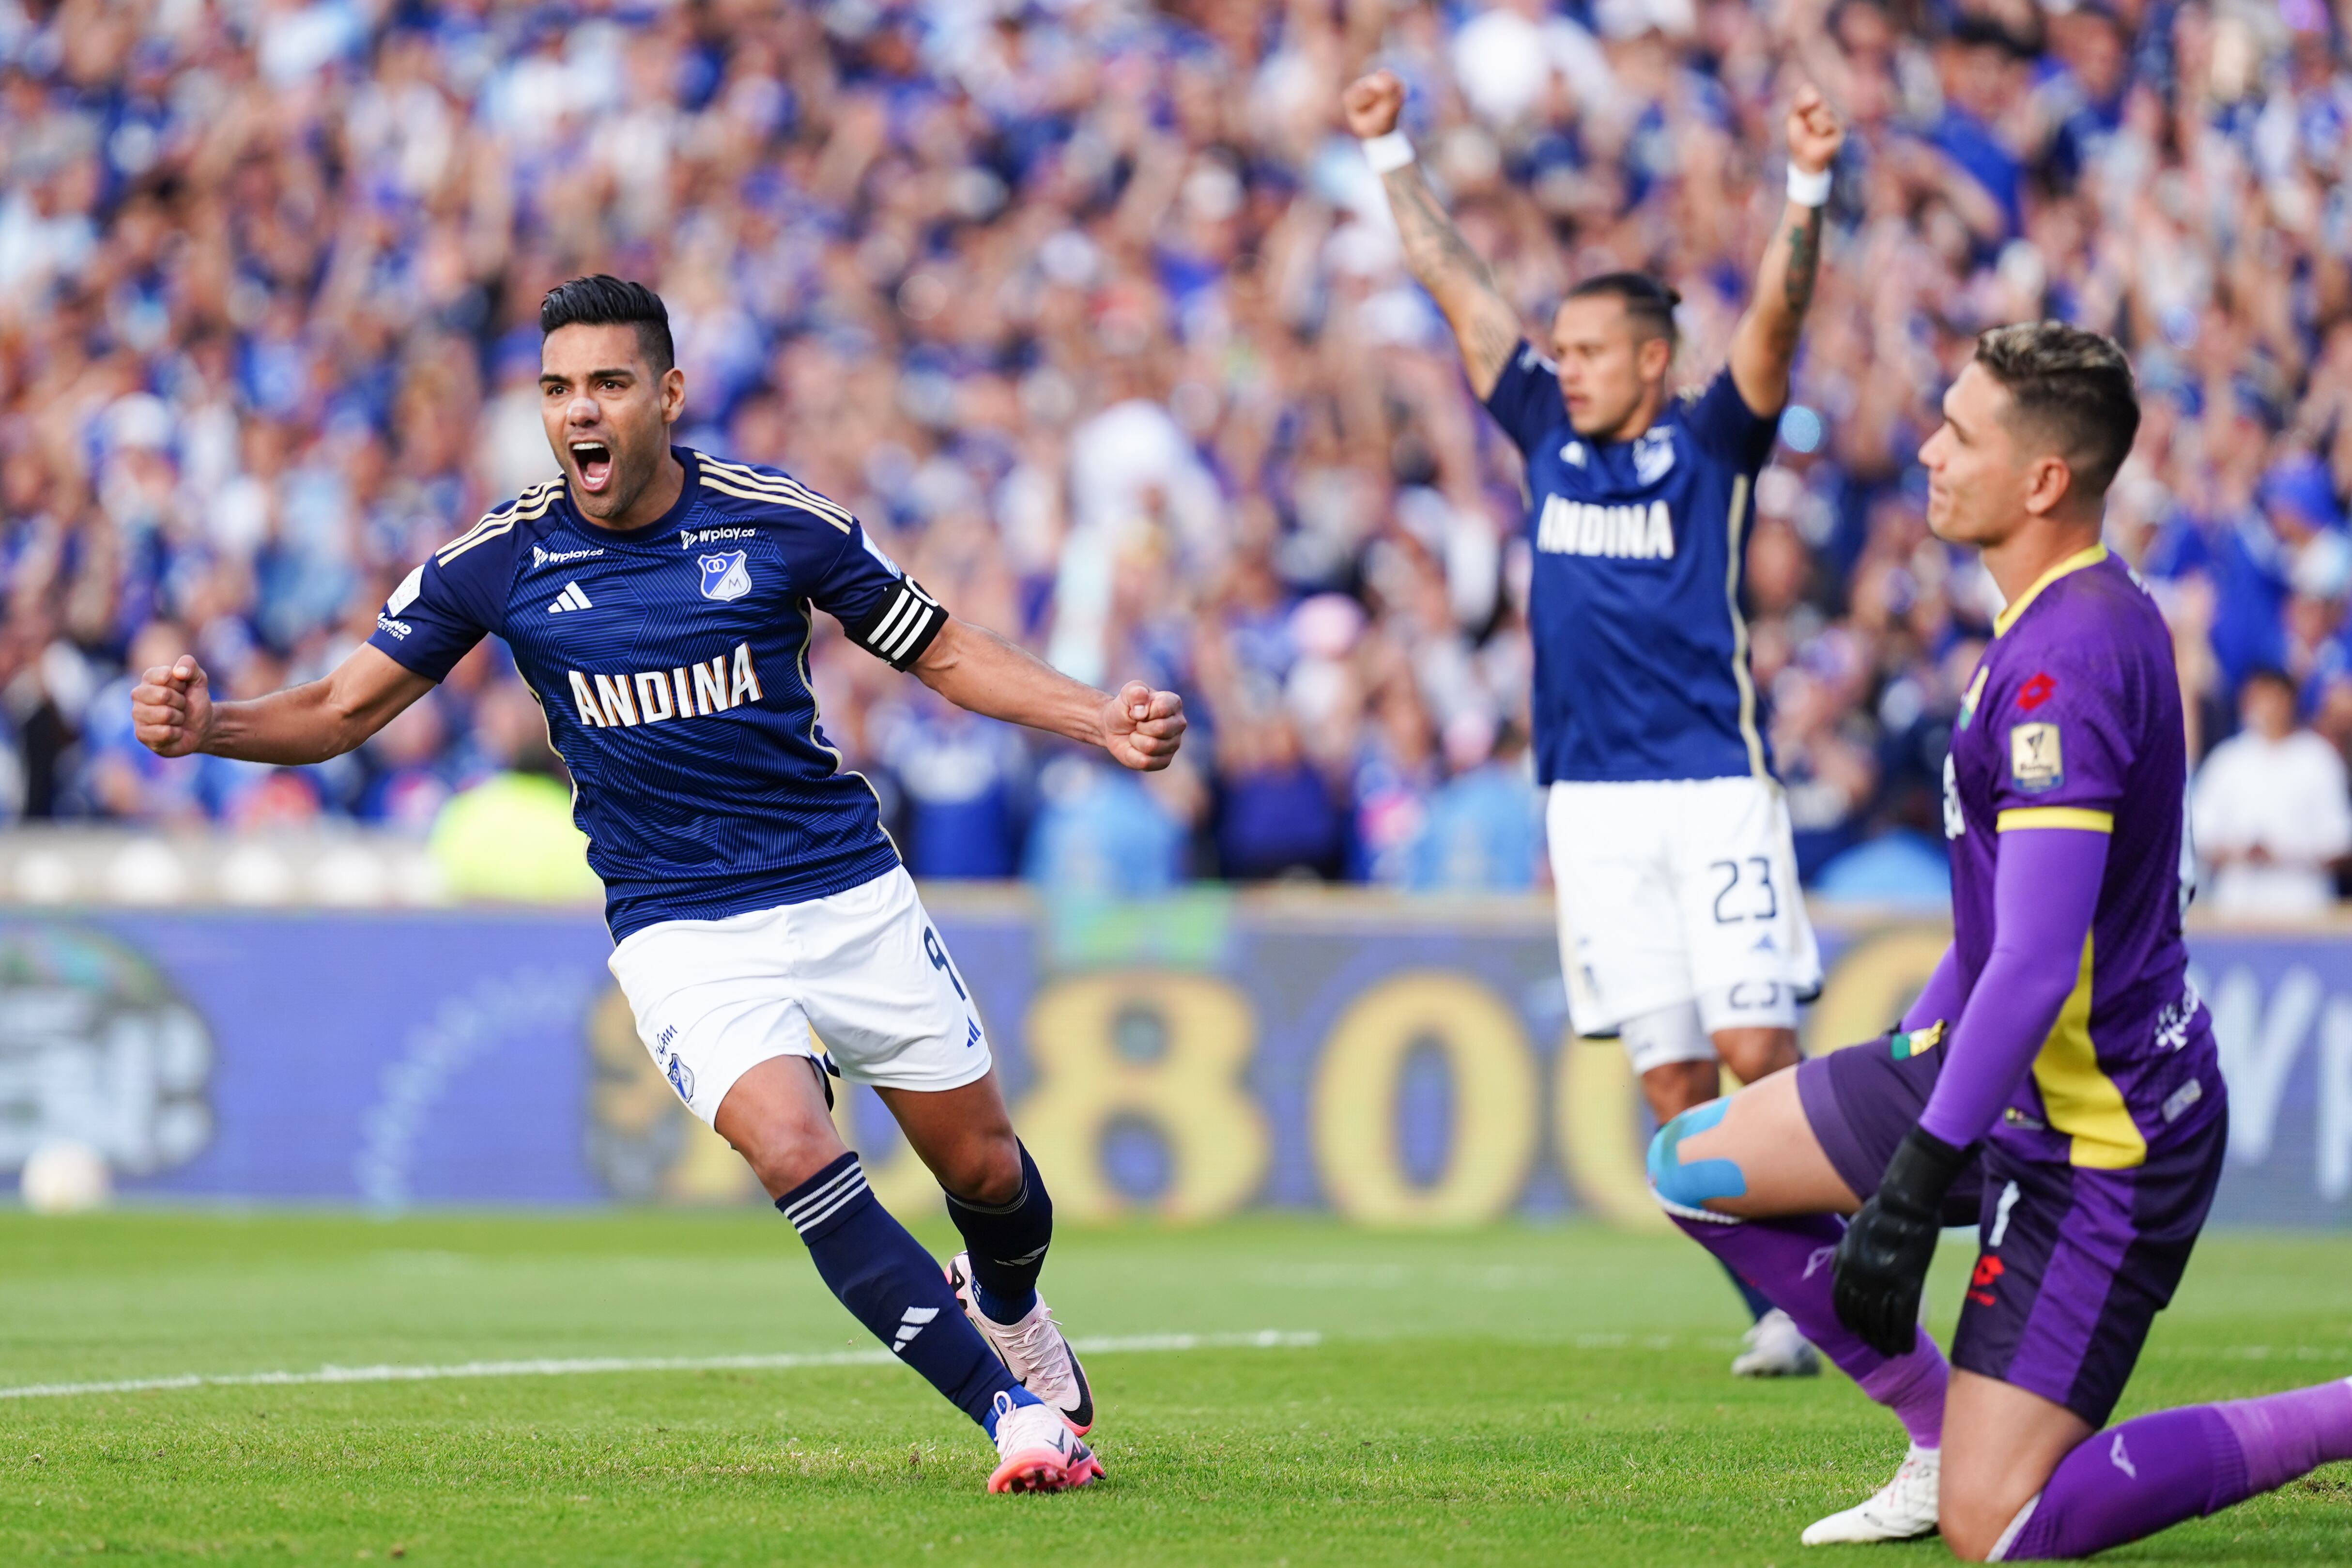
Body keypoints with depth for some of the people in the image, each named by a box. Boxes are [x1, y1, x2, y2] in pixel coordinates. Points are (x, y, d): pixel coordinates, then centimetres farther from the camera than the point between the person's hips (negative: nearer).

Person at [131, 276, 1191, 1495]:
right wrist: (208, 726, -20)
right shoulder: (500, 559, -7)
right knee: (795, 1150, -25)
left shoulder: (780, 522, -8)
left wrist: (1103, 720, -8)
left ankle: (1005, 1306, 46)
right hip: (680, 928, -1)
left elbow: (944, 652, 4)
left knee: (983, 1168, 8)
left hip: (848, 892, 1)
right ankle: (1011, 1409, -17)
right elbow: (345, 709, -1)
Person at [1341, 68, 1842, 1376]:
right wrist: (1390, 152, 16)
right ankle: (1780, 1306, 7)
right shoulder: (1551, 436, 12)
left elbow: (1777, 321, -13)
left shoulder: (1711, 444, 1)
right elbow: (1459, 284, 15)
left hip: (1716, 785, -4)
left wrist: (1808, 191, -27)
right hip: (1592, 795, 4)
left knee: (1756, 1046, -12)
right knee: (1671, 1074, 1)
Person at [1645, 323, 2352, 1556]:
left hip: (2098, 1133, -10)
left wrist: (1913, 1189, -27)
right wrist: (1906, 1053, 26)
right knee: (1694, 1165, 14)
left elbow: (2035, 966, -29)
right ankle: (1946, 1439, 18)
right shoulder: (2068, 617, 8)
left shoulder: (2072, 656, -25)